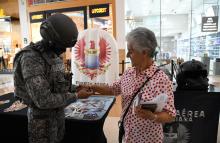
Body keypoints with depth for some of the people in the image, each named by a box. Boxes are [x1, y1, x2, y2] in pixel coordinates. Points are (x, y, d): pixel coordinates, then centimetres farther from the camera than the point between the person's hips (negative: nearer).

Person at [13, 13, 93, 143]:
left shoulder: (53, 55, 1)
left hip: (59, 113, 8)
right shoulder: (30, 58, -26)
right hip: (43, 118, -7)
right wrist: (76, 96, -22)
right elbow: (43, 100, -29)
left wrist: (74, 88, -2)